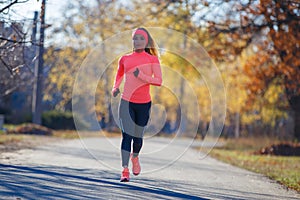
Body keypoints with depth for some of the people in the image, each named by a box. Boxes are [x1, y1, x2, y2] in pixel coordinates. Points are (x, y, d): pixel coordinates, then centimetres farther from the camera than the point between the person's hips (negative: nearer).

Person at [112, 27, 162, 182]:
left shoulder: (152, 59, 2)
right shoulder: (125, 59, 8)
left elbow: (159, 81, -5)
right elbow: (119, 75, 24)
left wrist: (142, 76, -18)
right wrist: (115, 88, 6)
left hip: (144, 104, 0)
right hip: (126, 102, 0)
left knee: (138, 136, 9)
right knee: (126, 135, -12)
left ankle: (135, 157, 42)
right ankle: (125, 170, -12)